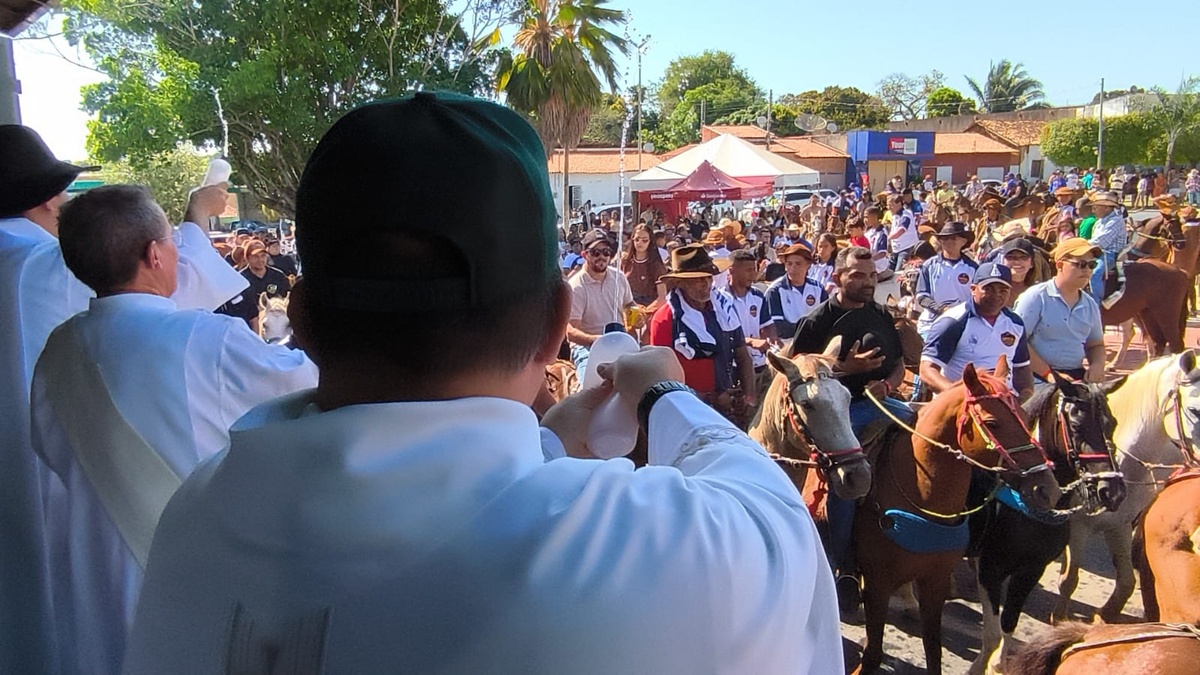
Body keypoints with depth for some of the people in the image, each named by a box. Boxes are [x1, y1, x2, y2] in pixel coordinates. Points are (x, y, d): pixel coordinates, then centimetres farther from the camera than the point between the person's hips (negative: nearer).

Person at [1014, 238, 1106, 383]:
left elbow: (1096, 345, 27)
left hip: (1077, 376, 6)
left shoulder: (1090, 305, 14)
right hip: (1039, 378, -6)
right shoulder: (1036, 297, -6)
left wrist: (1097, 365, 4)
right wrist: (1048, 374, -16)